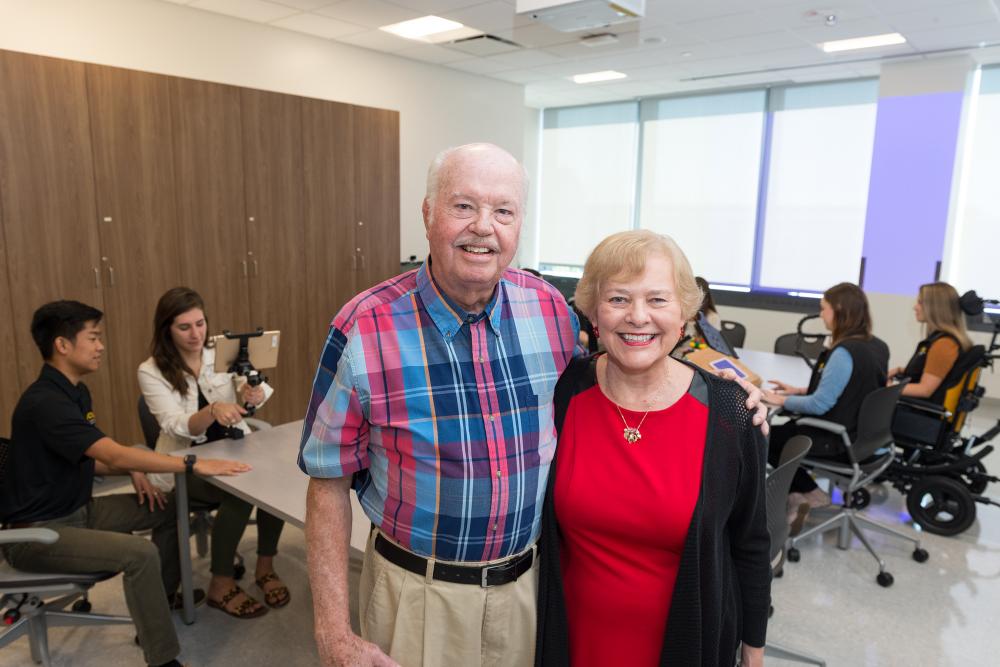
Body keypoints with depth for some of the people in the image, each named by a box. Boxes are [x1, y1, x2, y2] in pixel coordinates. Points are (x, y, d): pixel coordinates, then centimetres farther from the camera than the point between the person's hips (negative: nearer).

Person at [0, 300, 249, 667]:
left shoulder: (75, 391, 6)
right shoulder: (44, 402, -26)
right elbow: (115, 455, -34)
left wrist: (135, 473, -5)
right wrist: (194, 464, -33)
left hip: (77, 509, 10)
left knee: (169, 507, 7)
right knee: (140, 554, -28)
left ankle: (164, 599, 20)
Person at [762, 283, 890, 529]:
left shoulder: (844, 352, -26)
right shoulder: (877, 347, 3)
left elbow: (819, 405, -25)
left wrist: (781, 400, -11)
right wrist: (801, 390, 11)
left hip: (839, 441, -9)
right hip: (862, 434, 9)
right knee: (785, 428, 22)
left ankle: (808, 493, 17)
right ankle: (805, 494, 18)